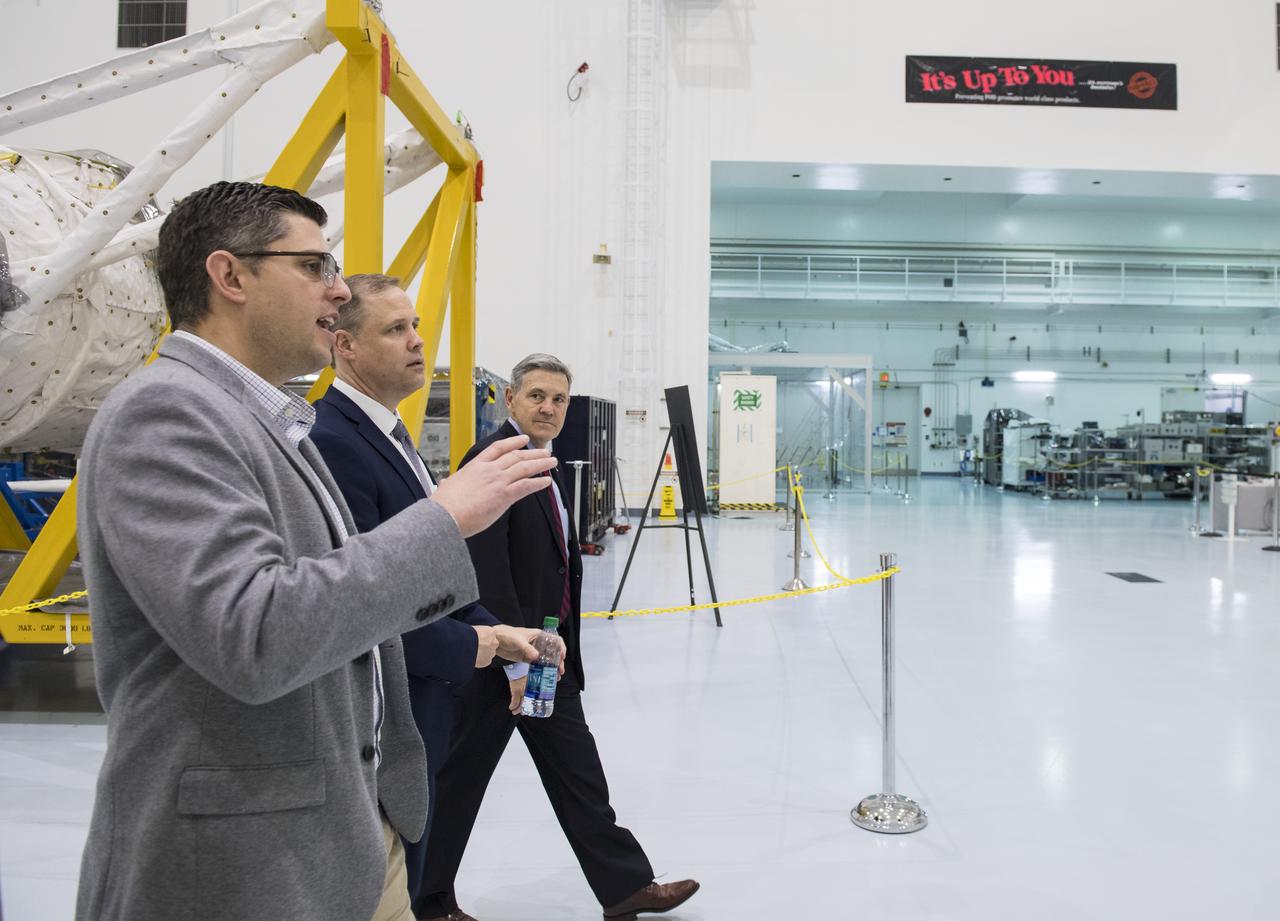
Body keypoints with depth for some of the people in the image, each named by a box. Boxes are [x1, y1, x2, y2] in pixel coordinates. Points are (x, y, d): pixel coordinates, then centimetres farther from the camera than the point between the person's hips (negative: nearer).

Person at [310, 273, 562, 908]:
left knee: (399, 880, 23)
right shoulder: (333, 442, -22)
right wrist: (467, 646, -14)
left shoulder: (389, 433, 11)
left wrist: (496, 631, 3)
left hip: (415, 714, 10)